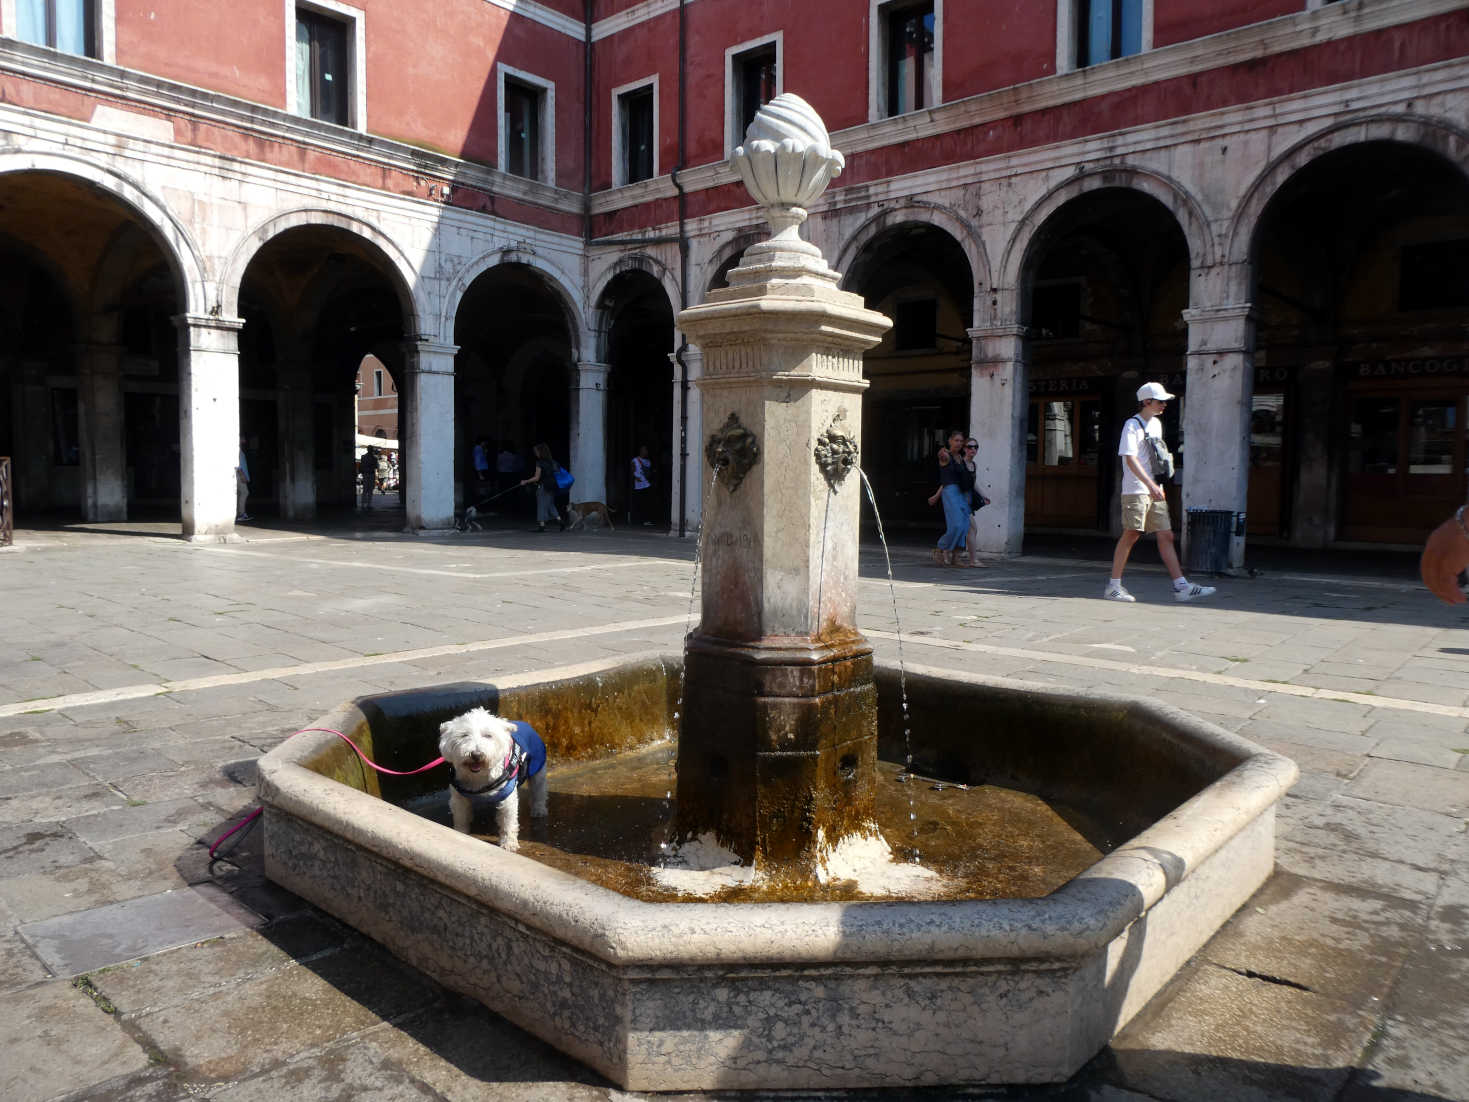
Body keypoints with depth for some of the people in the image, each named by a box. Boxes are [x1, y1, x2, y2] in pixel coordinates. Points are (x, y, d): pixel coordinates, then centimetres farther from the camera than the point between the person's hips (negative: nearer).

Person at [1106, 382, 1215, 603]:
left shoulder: (1156, 423, 17)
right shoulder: (1132, 425, -8)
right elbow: (1130, 459, -17)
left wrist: (1158, 485, 16)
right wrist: (1149, 484, -25)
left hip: (1155, 490, 8)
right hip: (1135, 490, -8)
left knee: (1166, 536, 4)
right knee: (1131, 535, -6)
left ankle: (1181, 586, 3)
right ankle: (1113, 586, 2)